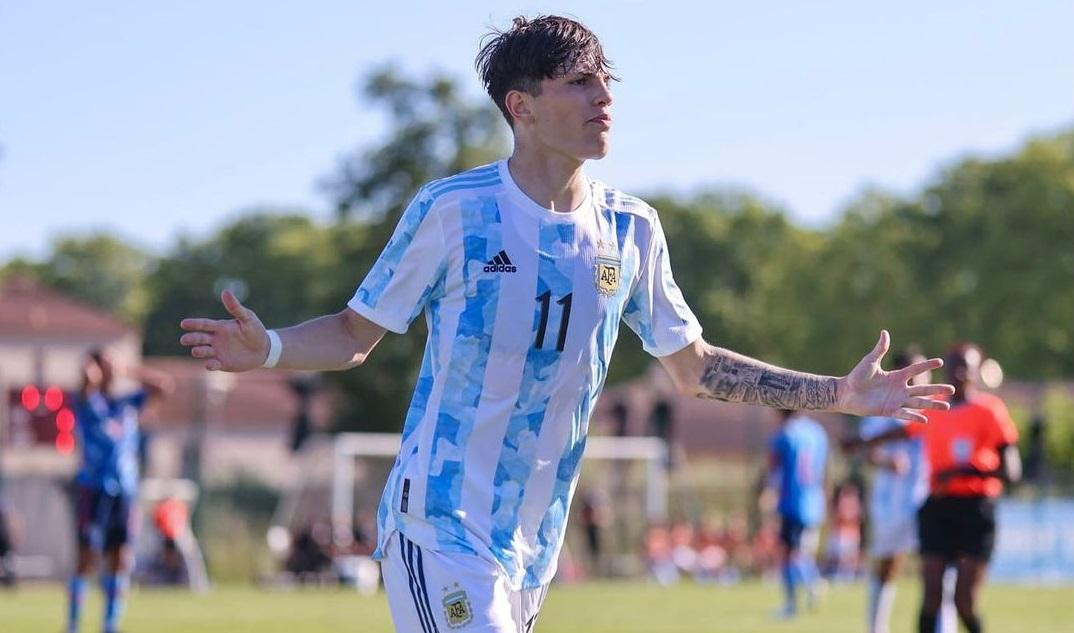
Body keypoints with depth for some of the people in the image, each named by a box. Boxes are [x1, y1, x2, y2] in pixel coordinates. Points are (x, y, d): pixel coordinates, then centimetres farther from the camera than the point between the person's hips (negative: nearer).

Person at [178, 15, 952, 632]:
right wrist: (270, 348, -21)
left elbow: (694, 365, 17)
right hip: (439, 525, -5)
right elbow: (356, 333, 0)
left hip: (532, 543, 6)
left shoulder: (630, 229, 6)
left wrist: (840, 394, 12)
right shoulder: (453, 209, -8)